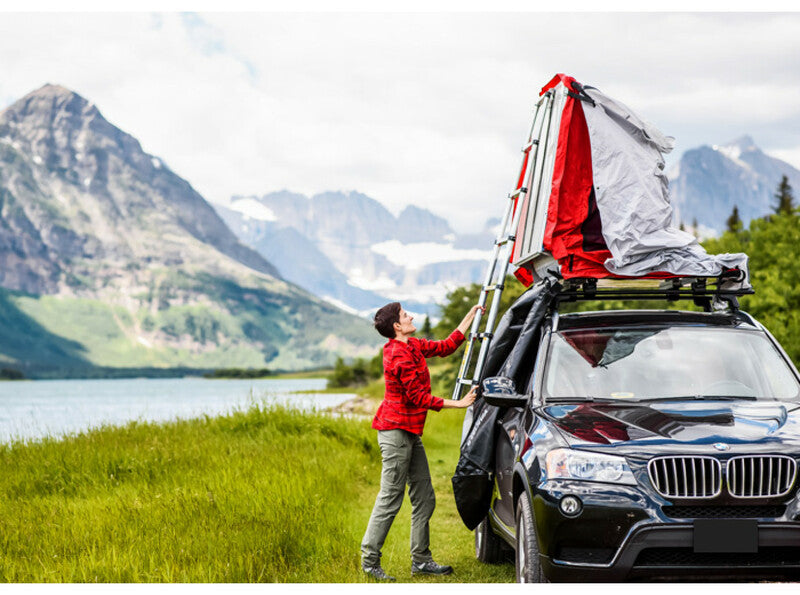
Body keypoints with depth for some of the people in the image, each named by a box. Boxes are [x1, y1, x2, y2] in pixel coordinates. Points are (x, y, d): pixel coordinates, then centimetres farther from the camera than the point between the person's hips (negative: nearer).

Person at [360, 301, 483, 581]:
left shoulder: (414, 346, 12)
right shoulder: (399, 355, -18)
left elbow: (446, 346, 23)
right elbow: (419, 397, -18)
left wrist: (472, 315, 23)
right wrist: (459, 404, -14)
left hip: (410, 433, 10)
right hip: (396, 431, -10)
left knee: (424, 497, 9)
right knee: (390, 499, -6)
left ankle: (421, 560, 14)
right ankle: (369, 561, 1)